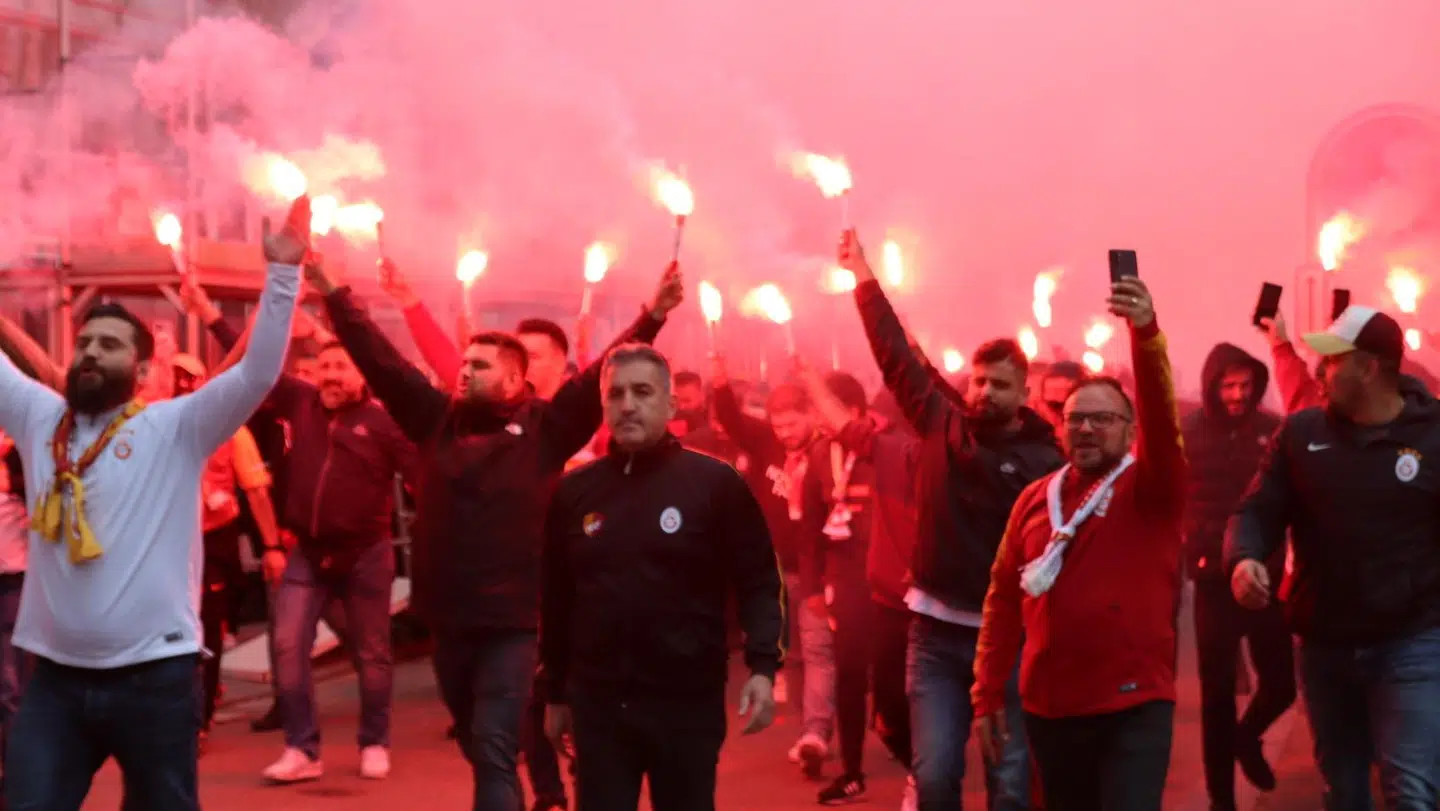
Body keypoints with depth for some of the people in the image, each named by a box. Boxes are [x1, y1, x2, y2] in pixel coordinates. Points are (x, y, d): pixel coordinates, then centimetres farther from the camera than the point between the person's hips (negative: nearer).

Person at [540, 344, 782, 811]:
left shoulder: (716, 483, -4)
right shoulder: (574, 491, 7)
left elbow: (758, 582, -4)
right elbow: (556, 599, 12)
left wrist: (763, 665, -17)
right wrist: (555, 692, 13)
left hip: (688, 700, -2)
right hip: (597, 702, 2)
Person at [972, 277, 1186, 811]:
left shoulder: (1149, 487, -3)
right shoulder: (1036, 497, 7)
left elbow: (1161, 416, -22)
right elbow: (1003, 598, 8)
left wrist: (1146, 333, -37)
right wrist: (988, 694, 6)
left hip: (1134, 705, -4)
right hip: (1049, 707, 4)